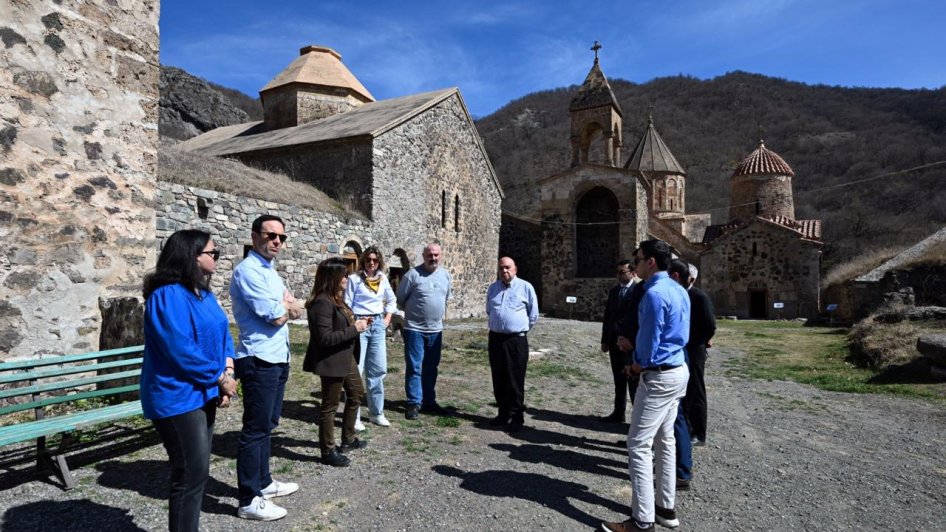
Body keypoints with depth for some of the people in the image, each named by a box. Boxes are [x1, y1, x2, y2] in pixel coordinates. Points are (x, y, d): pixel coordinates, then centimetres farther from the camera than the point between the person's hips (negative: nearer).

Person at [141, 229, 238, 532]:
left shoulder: (203, 293, 11)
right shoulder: (168, 295, -19)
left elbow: (222, 332, 10)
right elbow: (181, 350, -25)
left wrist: (228, 370, -6)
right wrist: (220, 377, -16)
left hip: (203, 393, 9)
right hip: (179, 399, -9)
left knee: (197, 471, 17)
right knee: (191, 474, -3)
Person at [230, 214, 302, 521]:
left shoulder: (271, 272, 16)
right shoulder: (248, 270, -14)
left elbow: (297, 312, 13)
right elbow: (275, 316, -21)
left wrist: (284, 305, -7)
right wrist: (286, 305, -1)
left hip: (278, 358, 10)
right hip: (259, 360, -10)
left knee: (267, 425, 18)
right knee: (255, 429, -2)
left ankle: (263, 482, 31)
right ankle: (249, 501, 7)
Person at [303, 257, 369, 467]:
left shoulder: (336, 299, 9)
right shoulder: (322, 303, -22)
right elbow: (325, 338, -26)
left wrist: (359, 324, 3)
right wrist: (354, 329, -22)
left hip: (347, 358, 11)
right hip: (332, 362, -11)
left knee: (357, 395, 22)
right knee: (330, 405, 4)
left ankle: (348, 439, 38)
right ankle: (328, 452, 19)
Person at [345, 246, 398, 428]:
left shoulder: (383, 279, 9)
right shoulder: (354, 278, -5)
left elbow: (392, 300, 22)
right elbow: (347, 305, -5)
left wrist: (387, 320, 12)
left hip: (378, 325, 5)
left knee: (378, 369, 9)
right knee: (356, 370, -5)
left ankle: (376, 413, 21)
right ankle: (354, 417, 3)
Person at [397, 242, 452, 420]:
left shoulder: (446, 275, 6)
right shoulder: (413, 274, -10)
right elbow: (400, 299, -4)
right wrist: (412, 312, 6)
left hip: (436, 330, 5)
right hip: (415, 329, -5)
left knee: (431, 368, 13)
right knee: (414, 368, -1)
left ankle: (429, 401, 23)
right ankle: (414, 403, 8)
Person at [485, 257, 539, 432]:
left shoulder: (525, 287, -4)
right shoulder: (492, 288, 10)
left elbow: (533, 314, 3)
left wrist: (521, 329, 7)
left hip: (516, 340, -5)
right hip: (495, 338, 5)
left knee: (515, 382, -2)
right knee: (499, 380, 11)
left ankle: (517, 417, 7)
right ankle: (503, 414, 23)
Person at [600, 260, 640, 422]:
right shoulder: (613, 291, 10)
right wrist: (605, 340, 9)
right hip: (614, 342, 6)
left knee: (633, 382, 3)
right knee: (619, 381, 15)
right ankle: (618, 413, 24)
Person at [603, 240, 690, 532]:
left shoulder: (655, 294, -21)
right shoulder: (678, 290, 10)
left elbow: (650, 342, -19)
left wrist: (638, 365, 1)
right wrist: (636, 351, 7)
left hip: (660, 376, -10)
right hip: (678, 370, 10)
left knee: (638, 445, -4)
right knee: (664, 439, 18)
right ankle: (665, 507, 28)